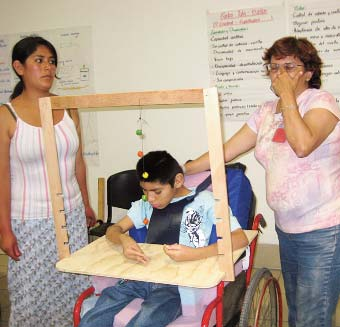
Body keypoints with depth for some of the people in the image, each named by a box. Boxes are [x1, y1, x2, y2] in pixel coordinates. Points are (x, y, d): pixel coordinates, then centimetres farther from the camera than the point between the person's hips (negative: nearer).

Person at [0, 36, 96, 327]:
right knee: (33, 294, 9)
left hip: (72, 215, 4)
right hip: (30, 221, -3)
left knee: (73, 289, 11)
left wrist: (86, 204, 14)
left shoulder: (68, 109, 3)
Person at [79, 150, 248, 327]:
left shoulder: (204, 201, 3)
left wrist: (195, 253, -22)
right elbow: (113, 230, 19)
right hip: (142, 275, 5)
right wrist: (123, 239, -8)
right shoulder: (145, 205, 19)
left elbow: (241, 238, -7)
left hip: (178, 284, -4)